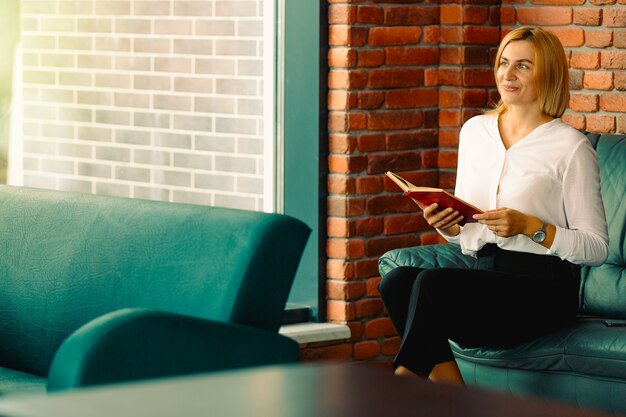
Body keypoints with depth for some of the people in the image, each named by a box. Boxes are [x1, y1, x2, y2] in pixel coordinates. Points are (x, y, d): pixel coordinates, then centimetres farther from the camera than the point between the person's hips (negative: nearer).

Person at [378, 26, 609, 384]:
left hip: (544, 289, -6)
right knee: (396, 281, -24)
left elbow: (597, 248, -4)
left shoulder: (570, 147, -3)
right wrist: (448, 225, -1)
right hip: (484, 275, 6)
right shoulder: (475, 130, 15)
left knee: (432, 282, -30)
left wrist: (529, 226, -16)